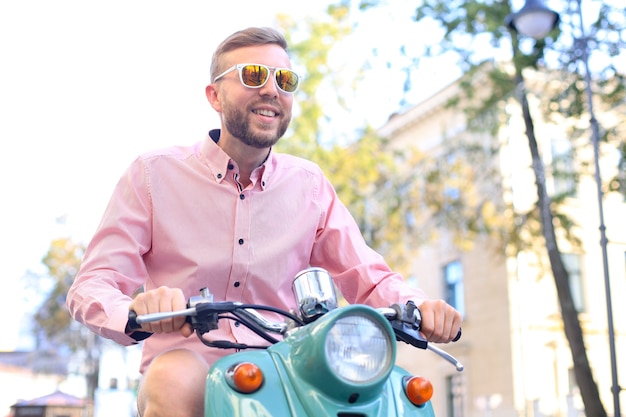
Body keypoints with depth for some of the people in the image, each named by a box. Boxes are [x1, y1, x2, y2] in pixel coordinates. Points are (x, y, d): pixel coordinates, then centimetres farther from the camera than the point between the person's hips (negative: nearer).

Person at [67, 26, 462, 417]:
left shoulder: (309, 183, 8)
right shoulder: (155, 174, 0)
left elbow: (369, 276, 8)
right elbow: (90, 286, -5)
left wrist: (418, 305, -16)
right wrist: (138, 311, -30)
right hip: (190, 361, -2)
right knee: (173, 381, -37)